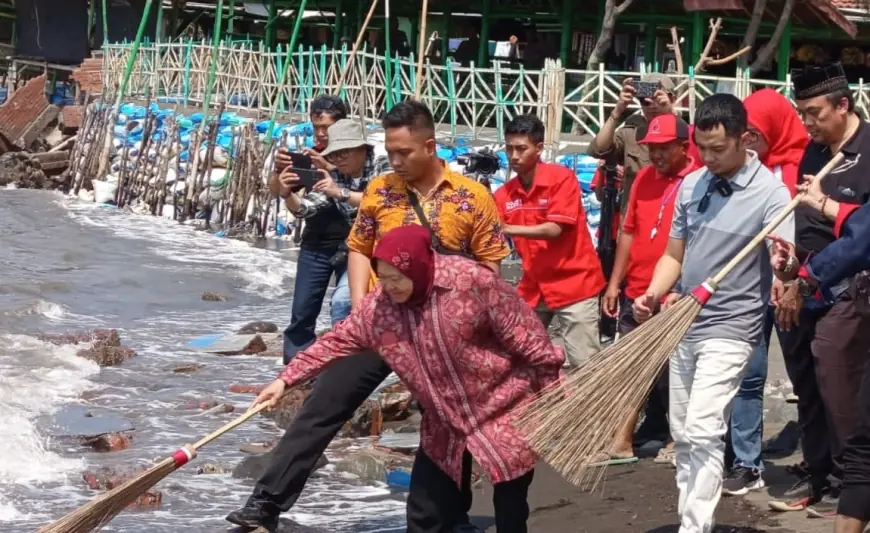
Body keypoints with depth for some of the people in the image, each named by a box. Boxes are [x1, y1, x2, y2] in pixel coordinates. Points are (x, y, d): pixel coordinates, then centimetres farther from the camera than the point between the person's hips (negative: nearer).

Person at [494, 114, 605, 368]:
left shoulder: (562, 178, -11)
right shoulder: (504, 194, 3)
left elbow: (554, 229, -20)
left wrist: (508, 228, -27)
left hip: (573, 284, -5)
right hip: (533, 287, 5)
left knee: (584, 363, -4)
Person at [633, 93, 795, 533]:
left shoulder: (770, 194, -13)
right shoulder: (690, 185, 4)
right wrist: (652, 296, -6)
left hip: (729, 331, -6)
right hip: (683, 326, 7)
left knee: (702, 433, -17)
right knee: (682, 436, 13)